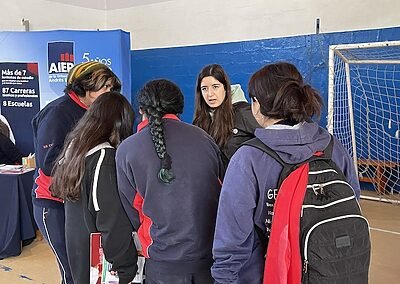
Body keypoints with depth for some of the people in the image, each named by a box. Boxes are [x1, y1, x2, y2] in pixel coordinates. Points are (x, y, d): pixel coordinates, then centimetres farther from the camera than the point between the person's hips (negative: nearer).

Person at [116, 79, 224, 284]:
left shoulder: (126, 150, -9)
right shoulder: (204, 138, -4)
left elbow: (132, 210, 0)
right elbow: (223, 189, 5)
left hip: (164, 261, -2)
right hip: (212, 254, 3)